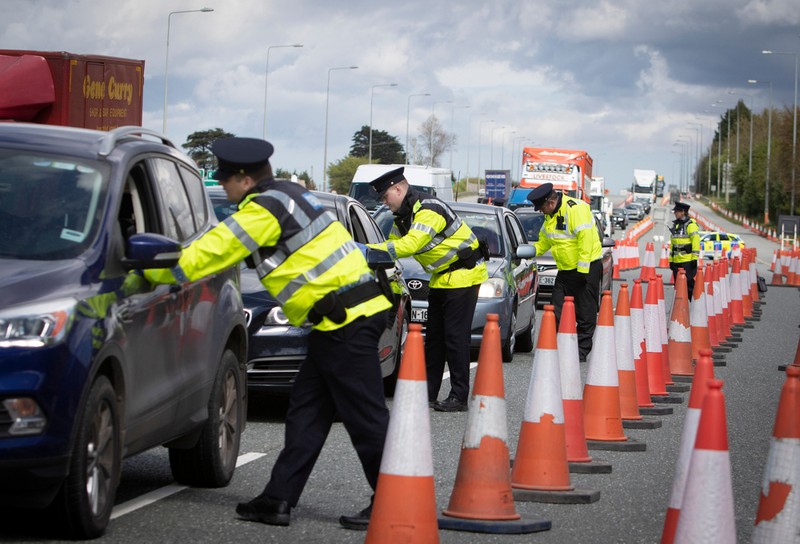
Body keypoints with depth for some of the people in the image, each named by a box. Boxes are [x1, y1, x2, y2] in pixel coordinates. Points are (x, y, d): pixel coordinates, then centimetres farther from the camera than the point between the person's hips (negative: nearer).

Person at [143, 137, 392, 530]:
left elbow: (209, 255, -10)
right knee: (306, 411, 11)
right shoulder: (288, 195, 18)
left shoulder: (262, 210, -12)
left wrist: (151, 273, 3)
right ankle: (279, 500, 14)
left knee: (366, 418, -6)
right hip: (352, 315, 10)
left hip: (347, 323, -10)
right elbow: (221, 247, 27)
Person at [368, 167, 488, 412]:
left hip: (463, 274, -10)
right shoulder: (403, 214, 8)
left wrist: (371, 249, -34)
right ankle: (428, 392, 14)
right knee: (434, 336, 9)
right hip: (442, 278, 10)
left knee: (455, 336, -10)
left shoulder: (428, 209, -24)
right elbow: (394, 243, 11)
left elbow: (411, 244, -34)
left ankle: (459, 397, -7)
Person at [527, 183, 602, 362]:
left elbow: (586, 239, -23)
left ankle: (581, 351, 6)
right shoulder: (550, 216, 10)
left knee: (586, 313, 0)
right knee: (558, 313, 3)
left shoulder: (576, 209, -19)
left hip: (587, 267, -9)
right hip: (565, 270, 9)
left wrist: (583, 270, -23)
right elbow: (544, 241, 22)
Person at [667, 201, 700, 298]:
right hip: (676, 260, 8)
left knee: (688, 284, -9)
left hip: (688, 261, -8)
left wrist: (694, 258, -16)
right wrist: (671, 259, 18)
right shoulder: (675, 225, 18)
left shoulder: (690, 224, -7)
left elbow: (696, 241, -12)